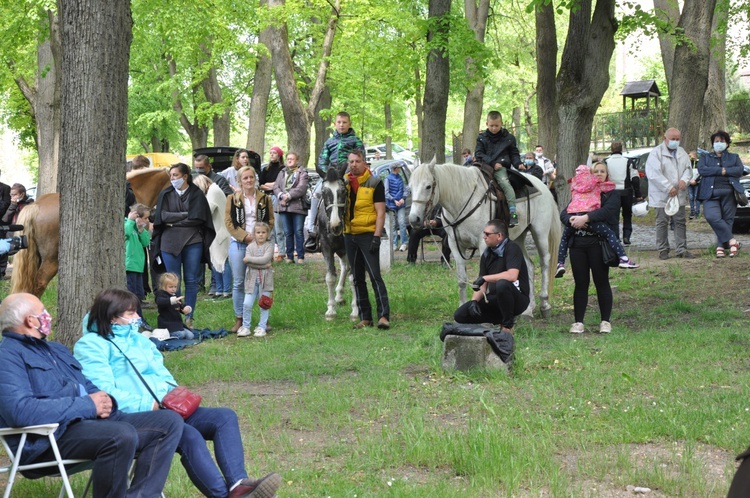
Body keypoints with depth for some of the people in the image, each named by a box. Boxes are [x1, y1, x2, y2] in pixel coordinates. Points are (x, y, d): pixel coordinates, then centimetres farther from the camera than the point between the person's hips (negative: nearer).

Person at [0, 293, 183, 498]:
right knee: (122, 435, -36)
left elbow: (88, 387, 27)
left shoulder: (56, 349, 27)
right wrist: (87, 406, -16)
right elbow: (19, 411, -22)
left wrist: (106, 400, 0)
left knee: (169, 421, -2)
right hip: (51, 436, -10)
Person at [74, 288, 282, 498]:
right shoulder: (91, 346, -3)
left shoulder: (138, 339, 25)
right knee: (189, 436, -34)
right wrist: (147, 406, -19)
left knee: (225, 417, -11)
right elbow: (104, 392, -16)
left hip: (166, 410, 9)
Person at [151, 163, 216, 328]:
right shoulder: (166, 194, 8)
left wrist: (174, 221, -6)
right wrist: (186, 214, -7)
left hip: (192, 241, -1)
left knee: (191, 281, 2)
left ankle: (189, 318, 8)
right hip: (170, 242, 1)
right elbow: (163, 216, -4)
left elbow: (197, 218, -9)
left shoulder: (196, 194, 2)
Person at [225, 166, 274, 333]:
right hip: (238, 244, -1)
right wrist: (245, 236, -12)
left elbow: (270, 220, 6)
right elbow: (228, 221, -2)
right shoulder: (233, 199, 3)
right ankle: (239, 319, 8)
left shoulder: (264, 199, 7)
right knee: (238, 283, 2)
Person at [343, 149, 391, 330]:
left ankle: (383, 316, -14)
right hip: (349, 235, 6)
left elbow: (380, 212, -9)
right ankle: (365, 317, 14)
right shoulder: (344, 182, 10)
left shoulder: (374, 183, -5)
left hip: (368, 235, -6)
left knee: (374, 276, -12)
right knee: (358, 279, 9)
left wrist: (376, 237, -17)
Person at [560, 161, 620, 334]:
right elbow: (564, 214, 9)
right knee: (580, 283, 5)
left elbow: (607, 210, -15)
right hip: (578, 243, 4)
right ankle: (578, 322, 9)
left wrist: (586, 218, -26)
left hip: (598, 243, -4)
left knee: (601, 282, -1)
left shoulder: (611, 195, 5)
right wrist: (571, 219, -15)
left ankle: (605, 321, 7)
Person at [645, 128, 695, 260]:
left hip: (679, 195, 6)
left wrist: (684, 180, -9)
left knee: (680, 222, 5)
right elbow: (654, 174, -16)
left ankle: (681, 249, 10)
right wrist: (668, 188, -19)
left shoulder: (682, 153, 13)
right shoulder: (656, 153, -8)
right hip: (661, 196, -5)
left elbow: (688, 168, 14)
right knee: (662, 223, 1)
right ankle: (663, 250, 9)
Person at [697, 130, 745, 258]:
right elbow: (701, 169, -1)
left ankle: (721, 246, -2)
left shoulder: (734, 157, 20)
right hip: (711, 193, -1)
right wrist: (720, 170, -6)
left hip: (728, 192, 1)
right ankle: (731, 240, -18)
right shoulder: (706, 157, 19)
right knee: (712, 217, -22)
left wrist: (725, 171, -6)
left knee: (727, 220, -6)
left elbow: (740, 170, 2)